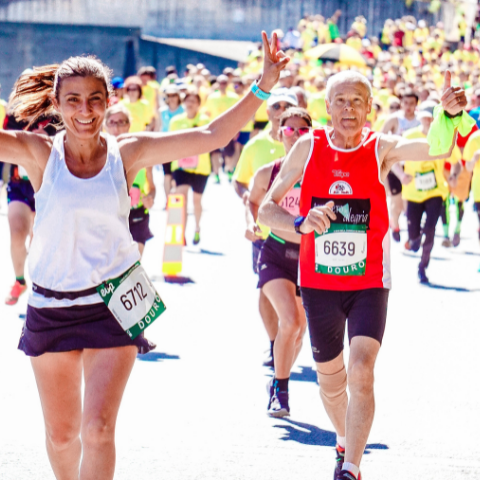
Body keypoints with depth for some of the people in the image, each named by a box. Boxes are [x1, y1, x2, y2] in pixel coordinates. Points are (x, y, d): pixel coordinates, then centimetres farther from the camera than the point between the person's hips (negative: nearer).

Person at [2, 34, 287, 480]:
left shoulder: (127, 153, -4)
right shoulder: (38, 152, -7)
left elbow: (211, 136, -5)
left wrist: (262, 88, -13)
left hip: (111, 305, -1)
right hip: (50, 306, 1)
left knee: (98, 430, -11)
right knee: (61, 434, 13)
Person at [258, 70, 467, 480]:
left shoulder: (381, 149, -7)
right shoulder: (308, 149, -3)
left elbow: (437, 148, -25)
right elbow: (267, 208, 0)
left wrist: (449, 113, -46)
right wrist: (300, 224, -21)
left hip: (369, 284, -2)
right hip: (318, 284, 2)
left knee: (361, 373, -20)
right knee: (330, 381, 16)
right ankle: (345, 444, 44)